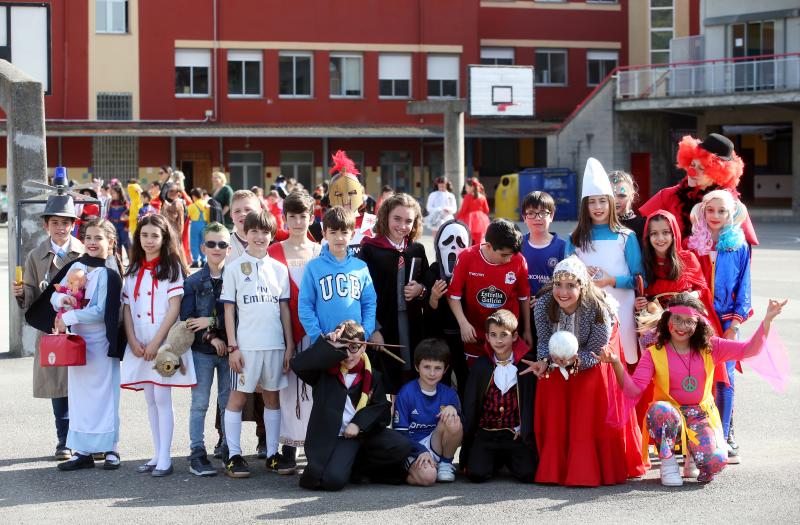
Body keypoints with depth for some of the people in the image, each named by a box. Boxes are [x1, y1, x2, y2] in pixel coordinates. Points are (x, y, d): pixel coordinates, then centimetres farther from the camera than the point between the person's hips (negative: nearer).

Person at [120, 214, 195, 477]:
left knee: (162, 398, -7)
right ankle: (157, 455, 14)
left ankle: (165, 459, -5)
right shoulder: (134, 270, 13)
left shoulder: (171, 267, -3)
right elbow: (127, 307, 9)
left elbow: (174, 307, -9)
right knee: (150, 399, 8)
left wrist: (156, 342, -14)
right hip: (139, 345, 5)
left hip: (164, 342, -5)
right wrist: (133, 341, -4)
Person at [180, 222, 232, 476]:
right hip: (202, 350, 0)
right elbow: (186, 318, -3)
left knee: (229, 402, 7)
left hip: (229, 348, 0)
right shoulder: (193, 281, 3)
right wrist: (211, 337, -12)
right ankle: (197, 455, 4)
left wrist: (211, 322, -13)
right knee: (199, 403, 1)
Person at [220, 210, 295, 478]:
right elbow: (229, 310, -1)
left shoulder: (279, 269, 9)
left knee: (272, 396, 8)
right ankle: (234, 456, 5)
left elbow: (285, 309, 10)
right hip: (246, 344, -3)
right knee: (238, 396, 0)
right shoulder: (234, 268, 0)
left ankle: (272, 454, 15)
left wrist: (289, 345, 6)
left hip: (275, 344, 3)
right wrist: (232, 346, -7)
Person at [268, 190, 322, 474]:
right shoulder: (274, 252, 4)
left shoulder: (320, 252, 10)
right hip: (285, 329, -1)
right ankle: (289, 443, 6)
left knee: (314, 384, -1)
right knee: (288, 384, -1)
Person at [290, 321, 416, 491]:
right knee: (333, 480, -30)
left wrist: (359, 423, -10)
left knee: (402, 446, -22)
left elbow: (382, 409, 7)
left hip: (365, 432, 4)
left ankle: (355, 467, -1)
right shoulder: (325, 372, 6)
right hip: (335, 437, -4)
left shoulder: (372, 376, 12)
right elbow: (298, 365, -12)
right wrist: (329, 346, -16)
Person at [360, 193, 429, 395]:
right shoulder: (370, 249, -3)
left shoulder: (417, 250, 11)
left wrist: (420, 290, -2)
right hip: (381, 323, -4)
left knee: (410, 377, 6)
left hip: (411, 323, 4)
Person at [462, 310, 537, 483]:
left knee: (527, 474, -21)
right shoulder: (481, 365, 5)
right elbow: (470, 404, 7)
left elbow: (532, 399, 1)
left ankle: (510, 459, 14)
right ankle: (498, 459, 15)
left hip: (516, 434, -1)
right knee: (476, 474, -19)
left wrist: (525, 431, -5)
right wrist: (467, 437, 5)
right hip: (487, 432, 1)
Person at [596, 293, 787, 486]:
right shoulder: (654, 354, -4)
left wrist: (767, 320, -16)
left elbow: (749, 349, -3)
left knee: (715, 462, -26)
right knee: (659, 409, -38)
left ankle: (692, 455, 14)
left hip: (701, 417, 2)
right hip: (670, 418, -1)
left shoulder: (709, 348, 3)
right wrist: (616, 363, -29)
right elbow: (633, 390, -13)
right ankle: (668, 462, -13)